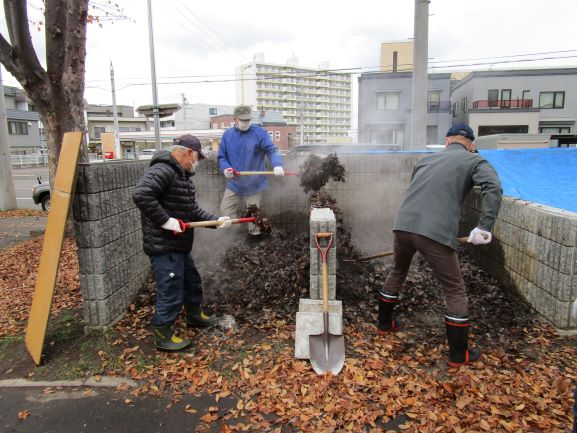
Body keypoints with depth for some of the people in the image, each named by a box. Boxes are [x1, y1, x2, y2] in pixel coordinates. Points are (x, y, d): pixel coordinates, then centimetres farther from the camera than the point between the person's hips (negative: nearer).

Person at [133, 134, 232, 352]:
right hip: (164, 247, -10)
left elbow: (193, 211, 16)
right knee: (171, 293, 1)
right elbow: (141, 194, -32)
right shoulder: (163, 170, -19)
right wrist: (166, 221, -29)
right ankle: (163, 336, 20)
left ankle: (194, 315, 47)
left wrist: (216, 220, 6)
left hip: (179, 245, 10)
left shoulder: (183, 175, 14)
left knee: (192, 282, 25)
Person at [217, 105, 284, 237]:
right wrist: (225, 168, -15)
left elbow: (272, 150, -15)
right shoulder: (227, 134, 3)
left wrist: (277, 165, -35)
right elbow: (221, 157, 7)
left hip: (254, 184, -4)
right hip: (233, 184, 4)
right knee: (226, 211, 9)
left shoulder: (260, 132, -9)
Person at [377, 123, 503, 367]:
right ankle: (459, 355, 23)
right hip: (436, 234, -5)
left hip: (402, 226, 5)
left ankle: (384, 323, 45)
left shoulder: (426, 160, 25)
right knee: (455, 291, 12)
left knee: (397, 273, 30)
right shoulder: (475, 161, 11)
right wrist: (485, 227, -10)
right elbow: (494, 188, -8)